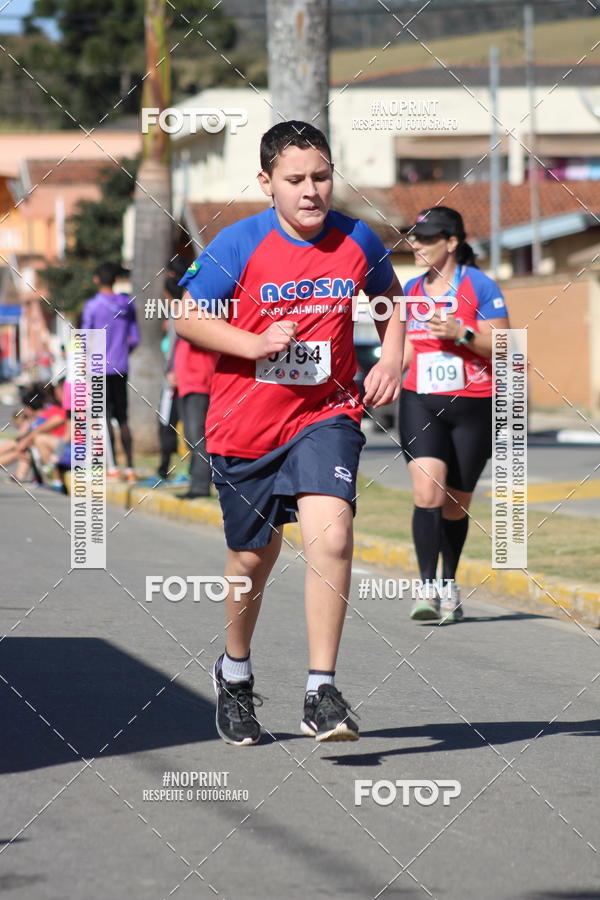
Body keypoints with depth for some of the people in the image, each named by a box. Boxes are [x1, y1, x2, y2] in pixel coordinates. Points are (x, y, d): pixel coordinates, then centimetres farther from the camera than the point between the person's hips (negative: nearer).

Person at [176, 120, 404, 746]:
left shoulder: (357, 242, -2)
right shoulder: (237, 245, -10)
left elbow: (391, 300, 18)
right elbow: (187, 319, -3)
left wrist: (390, 362, 2)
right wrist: (254, 343, -17)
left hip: (326, 416, 0)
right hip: (245, 423, 0)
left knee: (331, 533, -23)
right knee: (253, 556, 13)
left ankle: (321, 694, -18)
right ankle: (234, 672, 41)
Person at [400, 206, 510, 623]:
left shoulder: (480, 286, -5)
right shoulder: (411, 291, 10)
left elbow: (501, 347, -8)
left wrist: (462, 334, -21)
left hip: (473, 405, -3)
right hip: (421, 405, 3)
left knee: (456, 505, 7)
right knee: (427, 493, -17)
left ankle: (449, 586, 26)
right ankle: (428, 588, -20)